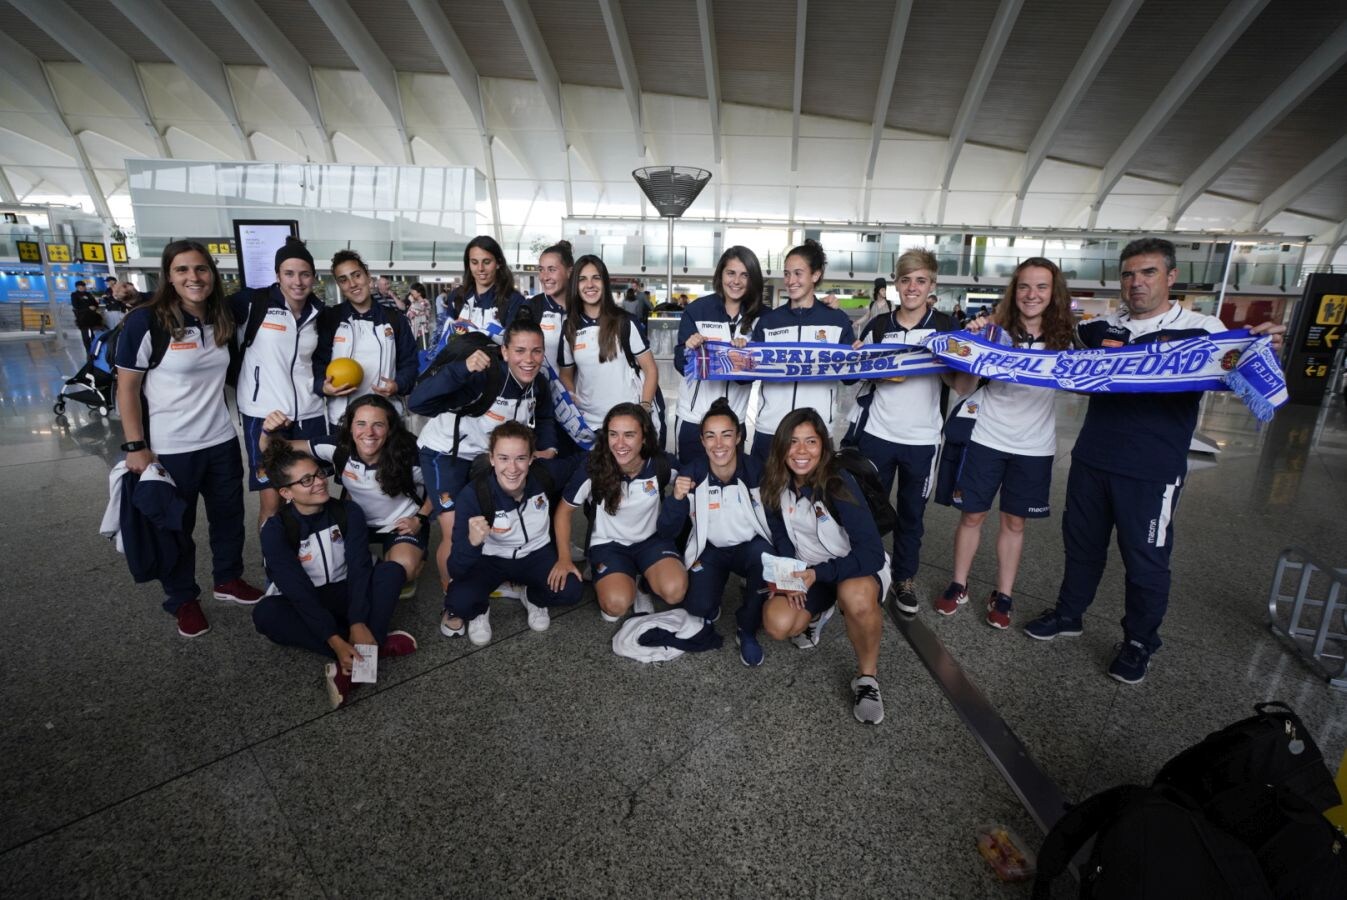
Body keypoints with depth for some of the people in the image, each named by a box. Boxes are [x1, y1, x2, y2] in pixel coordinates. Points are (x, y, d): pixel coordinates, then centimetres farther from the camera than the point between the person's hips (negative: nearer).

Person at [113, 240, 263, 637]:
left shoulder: (221, 320, 2)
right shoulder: (146, 320, -15)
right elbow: (127, 387, -12)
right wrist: (135, 446, -14)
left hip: (221, 441, 5)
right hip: (169, 448, -5)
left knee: (229, 514, 17)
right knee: (175, 527, 12)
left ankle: (228, 579, 38)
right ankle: (183, 599, 29)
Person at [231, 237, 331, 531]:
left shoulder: (319, 313, 7)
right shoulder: (253, 302, -7)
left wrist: (323, 385, -5)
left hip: (309, 414, 4)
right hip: (264, 413, -4)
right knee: (271, 501, 1)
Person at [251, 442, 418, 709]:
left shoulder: (349, 512, -9)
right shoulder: (275, 530, -15)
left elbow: (359, 569, -18)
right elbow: (299, 590, -24)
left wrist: (358, 624, -32)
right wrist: (336, 641, -33)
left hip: (346, 595, 1)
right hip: (306, 607, -1)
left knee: (391, 569, -26)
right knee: (265, 613, -33)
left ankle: (349, 663, -34)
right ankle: (377, 645, -31)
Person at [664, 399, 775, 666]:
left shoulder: (755, 470, -20)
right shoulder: (692, 474, -16)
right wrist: (677, 497, -30)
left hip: (749, 546, -1)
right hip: (710, 549, 1)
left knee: (765, 556, -34)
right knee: (698, 607, -19)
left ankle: (747, 630, -8)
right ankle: (711, 609, 23)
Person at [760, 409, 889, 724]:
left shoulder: (839, 484, -25)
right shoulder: (776, 485, -10)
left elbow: (872, 553, -28)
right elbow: (781, 537, 2)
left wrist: (817, 574, -33)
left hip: (855, 567, -4)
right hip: (805, 570, 4)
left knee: (856, 596, -39)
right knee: (777, 625, -21)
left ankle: (867, 676, -11)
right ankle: (819, 613, 15)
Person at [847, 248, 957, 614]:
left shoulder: (945, 326, -1)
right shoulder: (878, 325, 3)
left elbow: (955, 381, -4)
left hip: (922, 439, 0)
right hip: (876, 434, 1)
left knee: (912, 514, 12)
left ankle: (905, 579, 30)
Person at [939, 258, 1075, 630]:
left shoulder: (1064, 339, -1)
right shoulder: (996, 331, -8)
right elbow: (963, 389, -8)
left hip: (1034, 447, 2)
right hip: (987, 440, -1)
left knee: (1014, 521, 11)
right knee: (972, 515, 6)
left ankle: (1003, 595, 25)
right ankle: (958, 586, 23)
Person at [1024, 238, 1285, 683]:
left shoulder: (1202, 329, -4)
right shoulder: (1100, 328, 4)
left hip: (1151, 473, -3)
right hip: (1090, 462, 3)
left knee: (1145, 560, 8)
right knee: (1081, 544, 17)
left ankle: (1139, 643, 28)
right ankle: (1068, 614, 37)